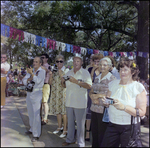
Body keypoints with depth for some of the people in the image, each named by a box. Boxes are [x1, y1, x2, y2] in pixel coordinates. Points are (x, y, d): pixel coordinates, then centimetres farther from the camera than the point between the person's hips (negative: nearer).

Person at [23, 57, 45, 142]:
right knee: (30, 113, 16)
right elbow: (24, 81, 4)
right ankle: (32, 129, 32)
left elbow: (38, 81, -19)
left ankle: (36, 134, -2)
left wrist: (31, 74, -17)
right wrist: (30, 78, -14)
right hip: (29, 93, 7)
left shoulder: (42, 71, -6)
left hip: (37, 94, -7)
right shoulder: (30, 71, 11)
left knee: (36, 115, -7)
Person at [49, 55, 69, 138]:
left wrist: (61, 75, -19)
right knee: (57, 110, 13)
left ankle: (65, 130, 6)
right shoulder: (54, 71, 11)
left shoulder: (66, 70, -4)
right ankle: (60, 127, 29)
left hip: (63, 92, -6)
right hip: (55, 93, 6)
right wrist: (51, 75, -6)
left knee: (64, 111, -4)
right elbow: (50, 83, 9)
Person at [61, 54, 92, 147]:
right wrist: (63, 81, -4)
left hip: (80, 103, -6)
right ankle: (70, 139, 35)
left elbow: (89, 86, -19)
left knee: (80, 124, 2)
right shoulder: (69, 73, 12)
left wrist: (76, 81, -24)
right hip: (69, 102, 6)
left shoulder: (85, 73, -7)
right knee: (70, 122, 18)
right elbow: (65, 85, 19)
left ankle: (81, 143, 16)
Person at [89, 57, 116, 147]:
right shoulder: (97, 78, 13)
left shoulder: (112, 79, -6)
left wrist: (99, 95, -12)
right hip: (94, 109, 6)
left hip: (104, 110, -6)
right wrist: (93, 97, -6)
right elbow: (91, 92, 15)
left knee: (102, 135, 3)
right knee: (94, 132, 14)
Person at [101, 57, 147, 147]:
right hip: (112, 125, 4)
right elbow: (108, 103, 17)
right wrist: (106, 102, -7)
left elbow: (142, 112, -14)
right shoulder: (113, 84, 6)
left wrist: (123, 107, -25)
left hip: (129, 127, -4)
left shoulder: (138, 87, -8)